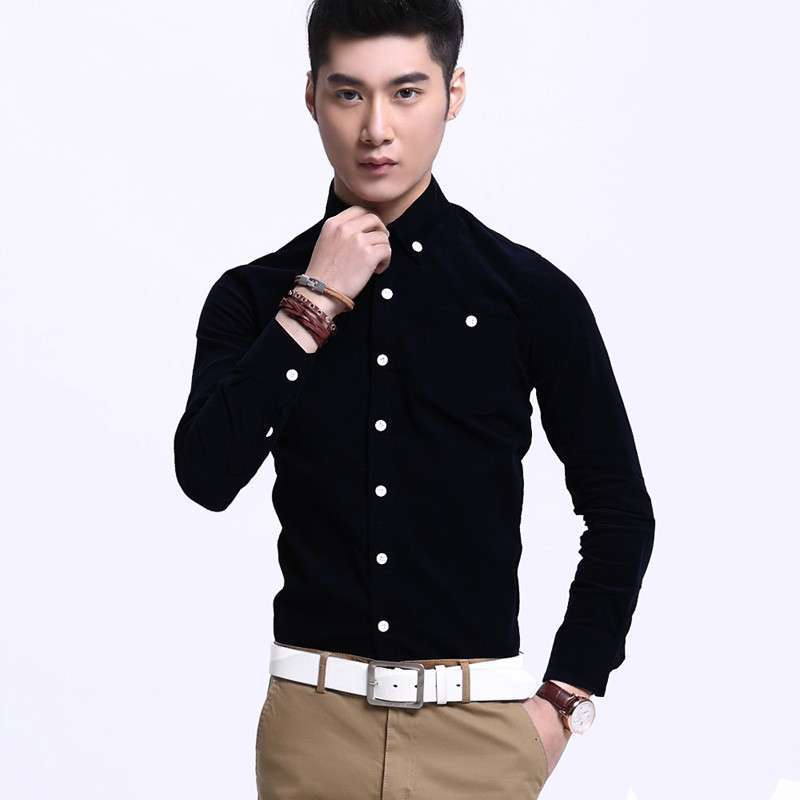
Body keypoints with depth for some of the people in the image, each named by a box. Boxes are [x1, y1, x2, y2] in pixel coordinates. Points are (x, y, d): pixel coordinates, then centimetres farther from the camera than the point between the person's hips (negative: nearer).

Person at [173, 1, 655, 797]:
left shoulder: (530, 293, -3)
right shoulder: (253, 298, 1)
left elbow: (620, 511, 3)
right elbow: (207, 478, -13)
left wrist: (566, 697, -1)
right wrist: (313, 305, -15)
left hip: (479, 722, -1)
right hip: (314, 714, 1)